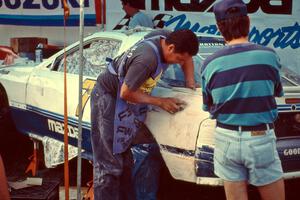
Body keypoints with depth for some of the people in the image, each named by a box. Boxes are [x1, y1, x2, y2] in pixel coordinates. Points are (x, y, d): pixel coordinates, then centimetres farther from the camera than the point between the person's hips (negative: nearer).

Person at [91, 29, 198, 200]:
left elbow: (187, 59, 14)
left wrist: (191, 85, 4)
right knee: (109, 163, -9)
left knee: (124, 159, 11)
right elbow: (126, 93, -24)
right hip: (108, 98, -9)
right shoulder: (147, 59, -33)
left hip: (124, 102, 9)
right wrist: (160, 102, -17)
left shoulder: (167, 38, -8)